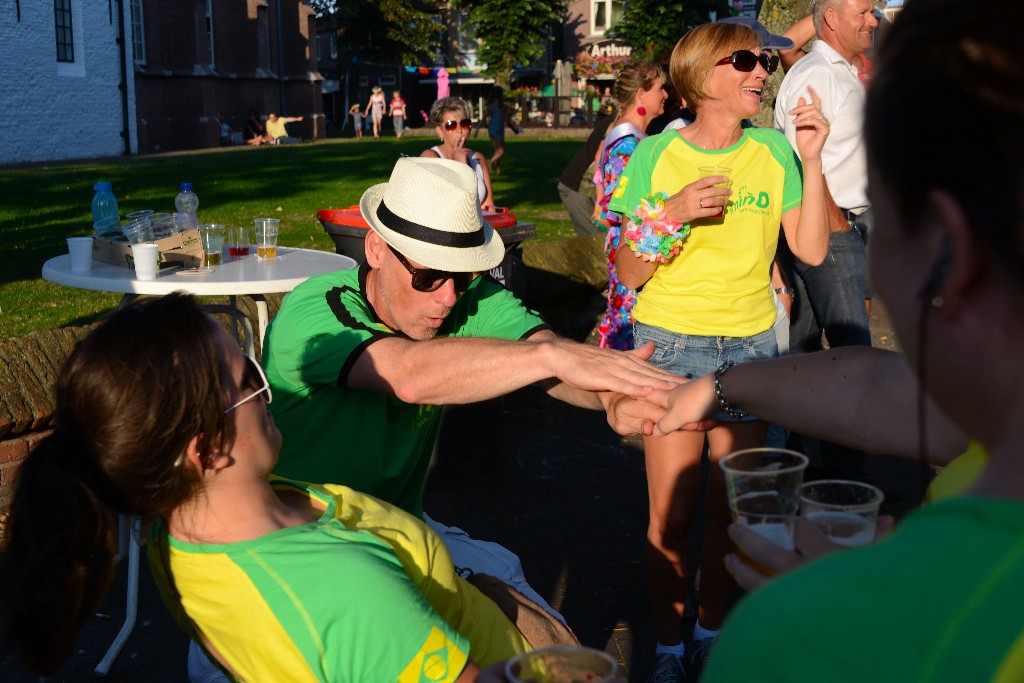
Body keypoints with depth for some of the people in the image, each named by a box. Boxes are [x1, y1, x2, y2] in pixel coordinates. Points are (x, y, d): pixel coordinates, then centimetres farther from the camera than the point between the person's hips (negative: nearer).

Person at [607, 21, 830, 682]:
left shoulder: (773, 151, 2)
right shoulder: (655, 154, -4)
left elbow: (812, 250, -5)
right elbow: (629, 276, -4)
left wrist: (811, 161, -11)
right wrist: (671, 214, -20)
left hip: (750, 344, 2)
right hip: (670, 342, -2)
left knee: (731, 511, 9)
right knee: (671, 516, 0)